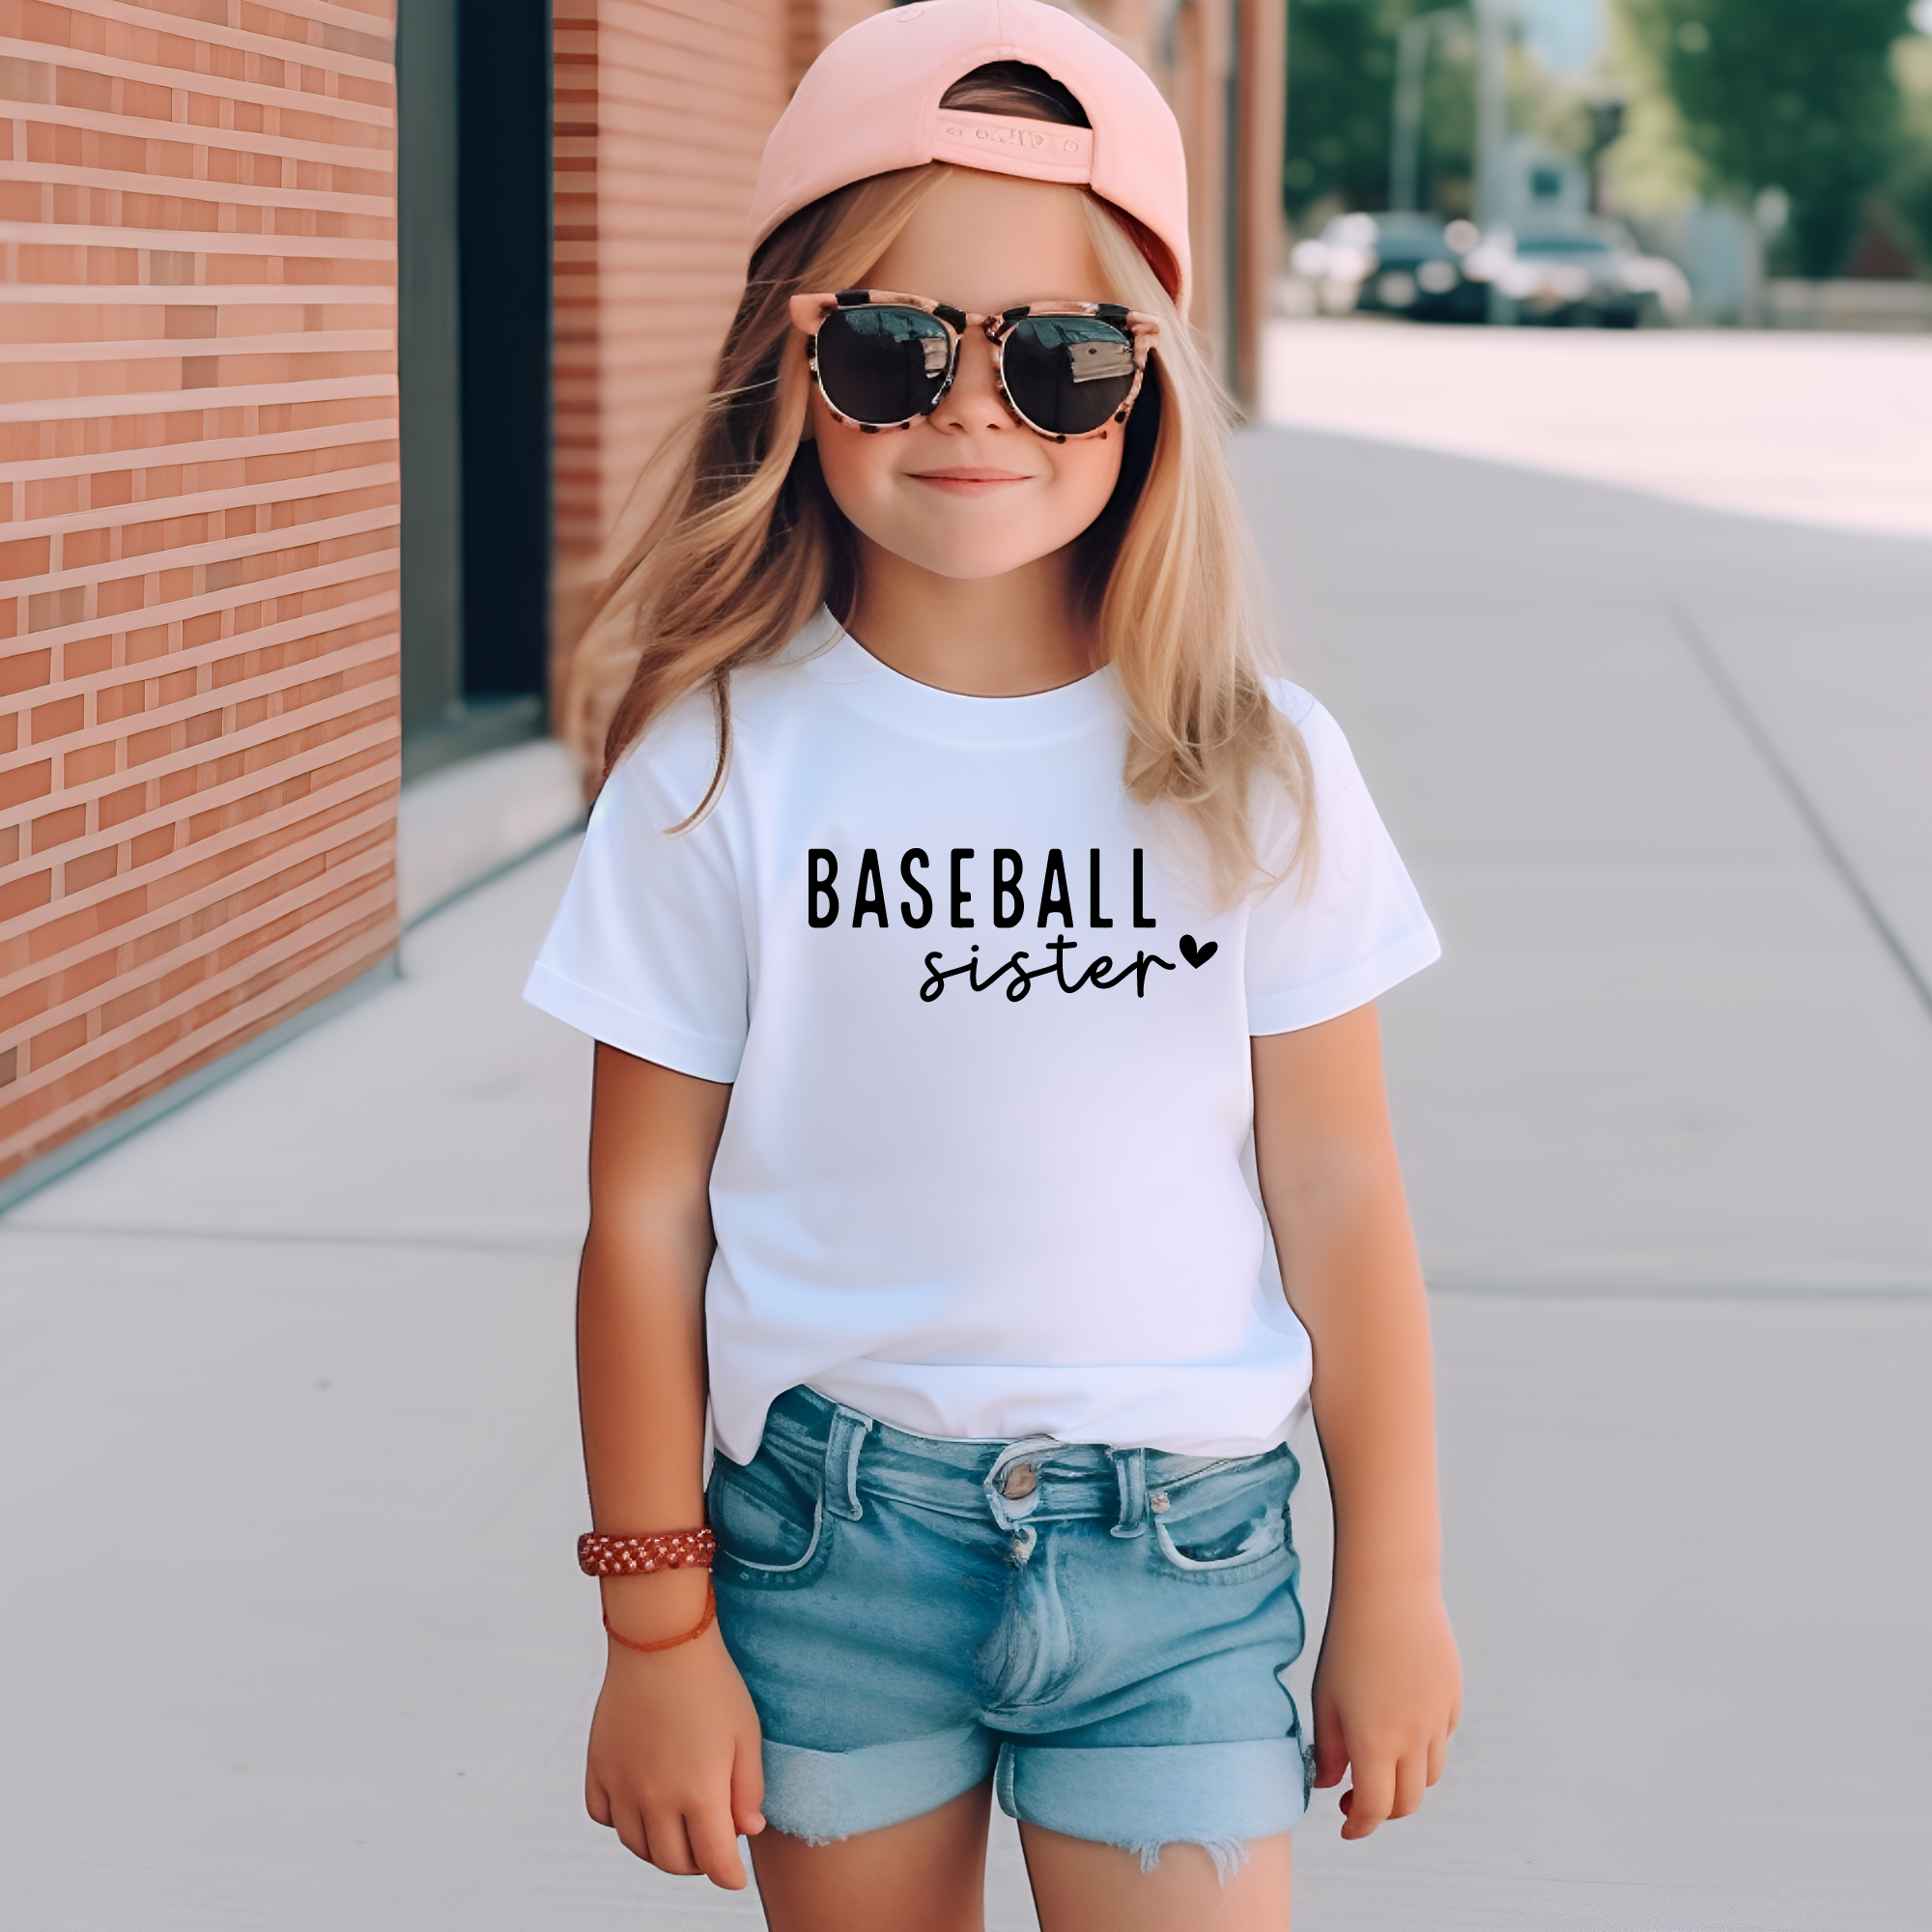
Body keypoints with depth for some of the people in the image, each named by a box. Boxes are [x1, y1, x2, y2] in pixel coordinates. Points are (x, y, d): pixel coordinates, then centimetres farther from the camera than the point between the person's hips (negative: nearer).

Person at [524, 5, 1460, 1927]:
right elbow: (648, 1217, -3)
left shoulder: (1257, 774, -4)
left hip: (1177, 1543, 0)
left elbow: (1334, 1194, 1)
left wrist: (1393, 1582, 5)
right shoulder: (719, 770, -7)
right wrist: (658, 1623, -1)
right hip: (826, 1532, 0)